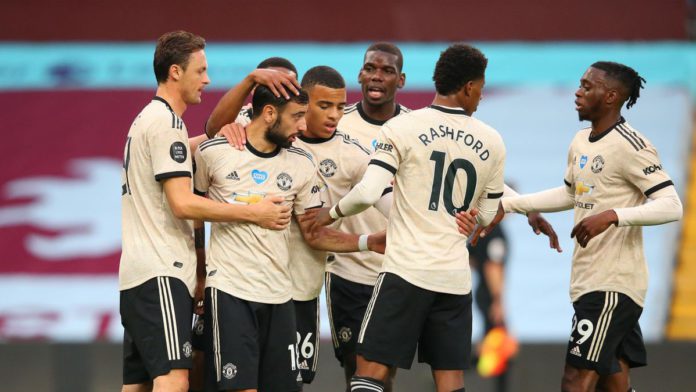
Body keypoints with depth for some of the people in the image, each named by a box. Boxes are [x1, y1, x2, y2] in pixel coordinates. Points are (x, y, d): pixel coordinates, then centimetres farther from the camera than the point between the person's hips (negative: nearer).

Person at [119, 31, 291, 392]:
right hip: (160, 273, -10)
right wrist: (254, 213, -15)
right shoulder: (167, 122, -11)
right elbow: (183, 204, -17)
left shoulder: (146, 119, 20)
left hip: (134, 273, 10)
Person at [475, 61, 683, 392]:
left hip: (612, 286, -9)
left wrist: (612, 216, -32)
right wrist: (508, 205, 27)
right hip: (589, 281, 9)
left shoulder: (630, 147, -15)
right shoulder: (581, 142, 13)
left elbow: (672, 206, -21)